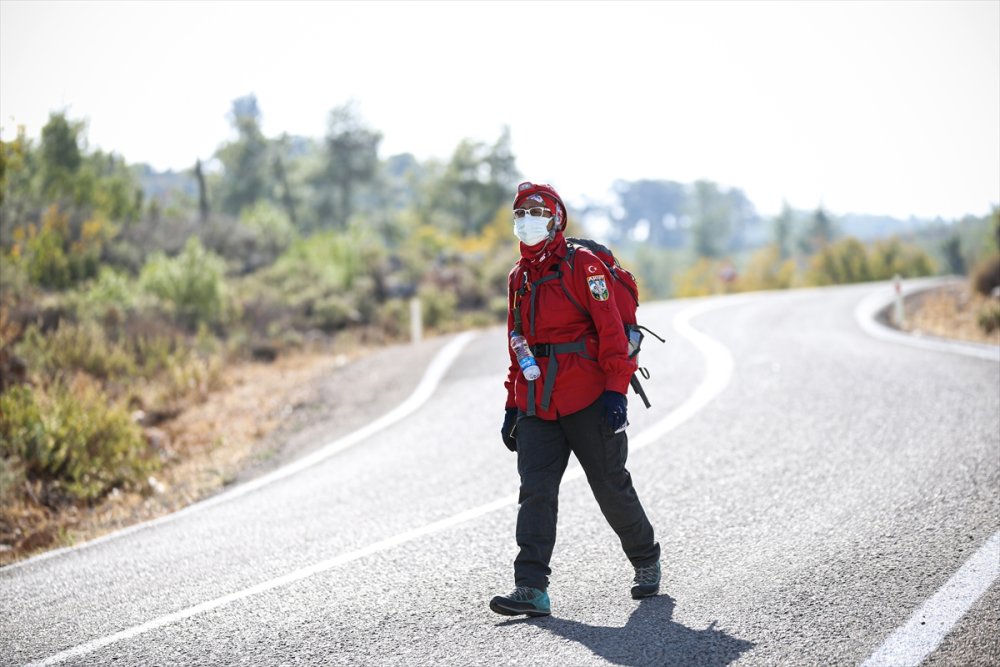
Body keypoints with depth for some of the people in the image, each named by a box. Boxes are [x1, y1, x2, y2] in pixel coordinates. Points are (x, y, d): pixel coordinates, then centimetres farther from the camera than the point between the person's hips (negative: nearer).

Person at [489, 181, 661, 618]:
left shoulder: (583, 266, -5)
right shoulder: (519, 278, 16)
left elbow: (612, 331, -10)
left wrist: (616, 390, -18)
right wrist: (512, 404, 18)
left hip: (587, 401, -5)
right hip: (537, 407, 5)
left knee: (611, 487, 5)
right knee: (535, 491, -7)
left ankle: (646, 561, 28)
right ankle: (532, 589, -12)